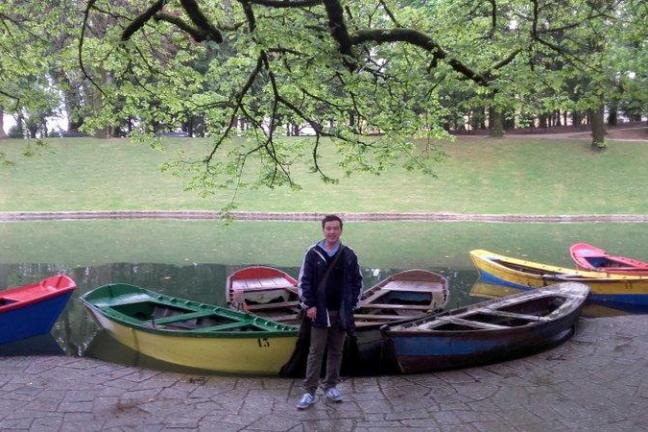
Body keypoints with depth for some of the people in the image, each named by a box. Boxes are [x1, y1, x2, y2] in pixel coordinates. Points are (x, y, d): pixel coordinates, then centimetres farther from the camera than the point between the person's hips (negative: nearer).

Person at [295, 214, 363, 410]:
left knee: (336, 351, 11)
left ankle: (331, 386, 24)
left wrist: (351, 304, 2)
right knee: (315, 351, 1)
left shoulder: (349, 255, 2)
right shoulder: (313, 253, -3)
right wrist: (309, 305, -8)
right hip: (319, 311, -2)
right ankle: (310, 391, 6)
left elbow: (357, 281, 9)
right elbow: (304, 281, -2)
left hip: (341, 312, 2)